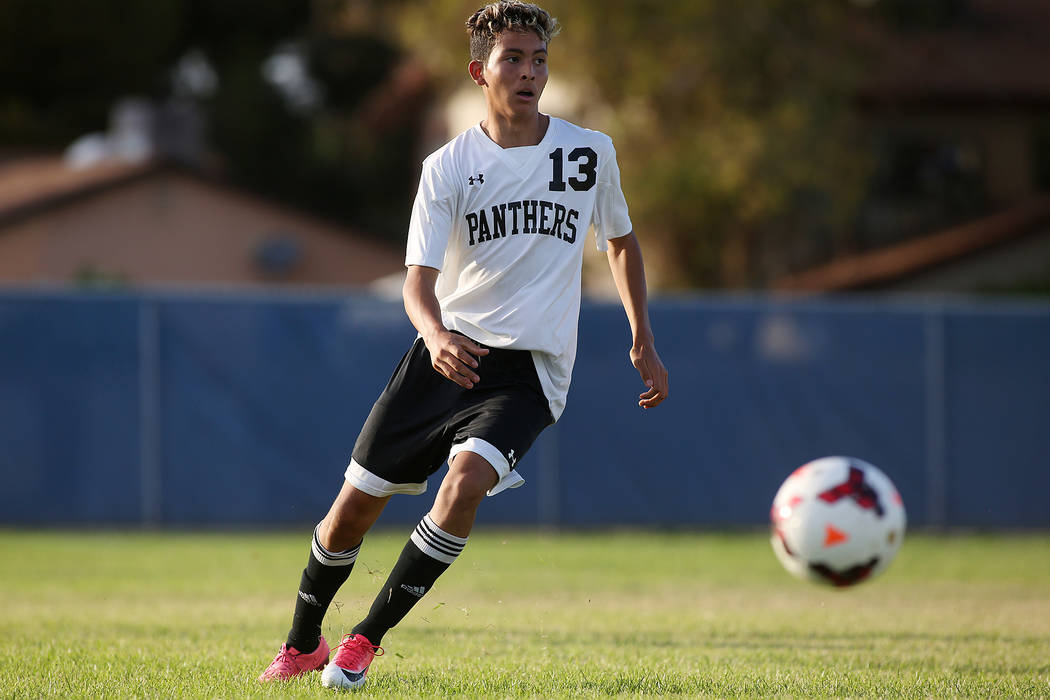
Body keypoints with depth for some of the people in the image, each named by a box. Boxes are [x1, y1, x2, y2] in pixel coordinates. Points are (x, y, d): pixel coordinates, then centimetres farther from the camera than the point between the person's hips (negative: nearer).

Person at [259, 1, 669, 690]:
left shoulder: (590, 152, 2)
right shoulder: (448, 167, -3)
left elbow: (621, 241, 20)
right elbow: (419, 281, -12)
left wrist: (643, 341, 14)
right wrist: (436, 335, -34)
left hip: (530, 368, -1)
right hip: (448, 351, 1)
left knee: (466, 479, -28)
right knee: (352, 509, 2)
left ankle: (366, 639, -14)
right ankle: (303, 644, 28)